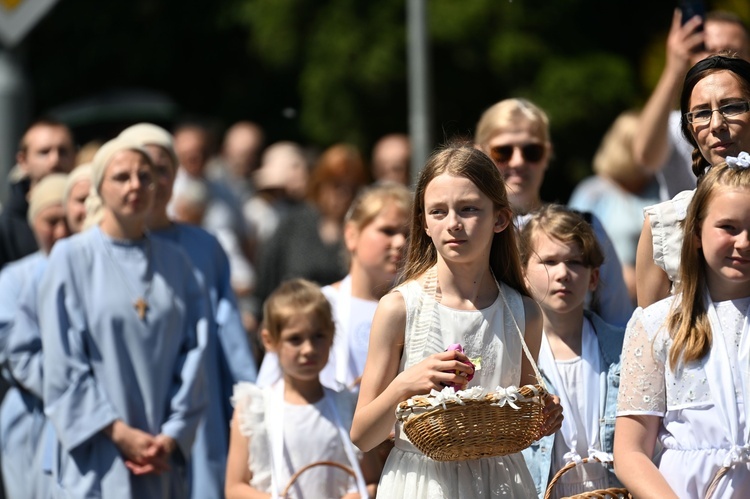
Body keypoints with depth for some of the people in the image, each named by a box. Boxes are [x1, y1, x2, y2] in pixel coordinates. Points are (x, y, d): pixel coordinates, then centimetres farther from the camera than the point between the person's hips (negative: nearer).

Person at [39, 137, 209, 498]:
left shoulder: (175, 262, 10)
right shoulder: (72, 258, -2)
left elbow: (193, 353, 6)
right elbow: (62, 364, -6)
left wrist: (172, 435, -7)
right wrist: (119, 432, -12)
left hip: (165, 454, 4)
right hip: (99, 454, -4)